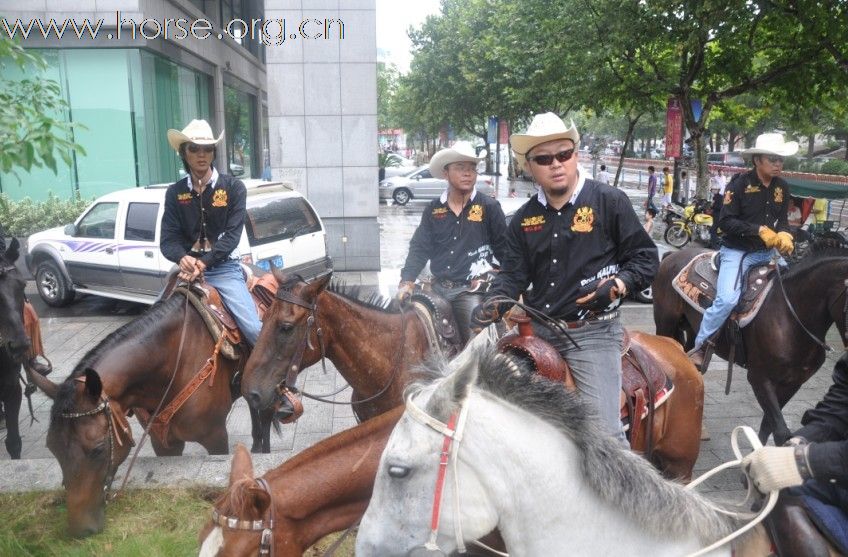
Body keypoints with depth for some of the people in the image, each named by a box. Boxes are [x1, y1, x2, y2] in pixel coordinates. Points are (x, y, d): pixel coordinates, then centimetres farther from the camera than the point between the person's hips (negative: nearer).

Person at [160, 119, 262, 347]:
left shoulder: (233, 187, 1)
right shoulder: (175, 192, 8)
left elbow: (232, 234, -7)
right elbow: (168, 238, 3)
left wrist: (204, 262, -21)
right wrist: (182, 258, -21)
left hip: (224, 268, -3)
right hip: (188, 268, 3)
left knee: (255, 329, -18)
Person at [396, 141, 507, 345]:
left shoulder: (489, 207, -2)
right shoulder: (433, 210, 6)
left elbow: (504, 249, 2)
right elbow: (419, 248, 6)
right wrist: (407, 282, -5)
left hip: (470, 290, -3)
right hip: (438, 288, 4)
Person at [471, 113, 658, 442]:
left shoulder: (610, 202, -5)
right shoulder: (524, 219, 8)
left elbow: (646, 259, -3)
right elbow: (513, 274, 7)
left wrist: (615, 286, -21)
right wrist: (492, 306, -12)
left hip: (592, 332, -5)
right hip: (538, 331, 5)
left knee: (603, 428, -10)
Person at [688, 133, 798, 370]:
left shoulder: (782, 187, 7)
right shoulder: (739, 184, -11)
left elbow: (782, 220, 14)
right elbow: (726, 222, -15)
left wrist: (783, 235, -9)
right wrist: (759, 230, -23)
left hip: (767, 252, 7)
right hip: (737, 251, -7)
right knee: (727, 299, -25)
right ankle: (699, 348, -9)